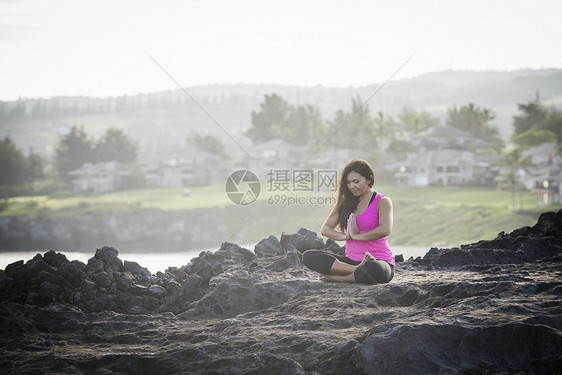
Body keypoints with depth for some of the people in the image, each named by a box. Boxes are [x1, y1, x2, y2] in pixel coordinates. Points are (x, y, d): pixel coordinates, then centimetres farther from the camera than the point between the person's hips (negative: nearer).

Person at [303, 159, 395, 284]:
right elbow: (325, 229, 9)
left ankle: (338, 277, -19)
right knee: (308, 256, -16)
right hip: (351, 260, 6)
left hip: (380, 261, -6)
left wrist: (356, 236, -12)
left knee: (375, 270, -45)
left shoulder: (382, 201, -1)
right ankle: (358, 270, -29)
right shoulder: (345, 202, 16)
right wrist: (346, 236, -10)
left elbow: (385, 230, -21)